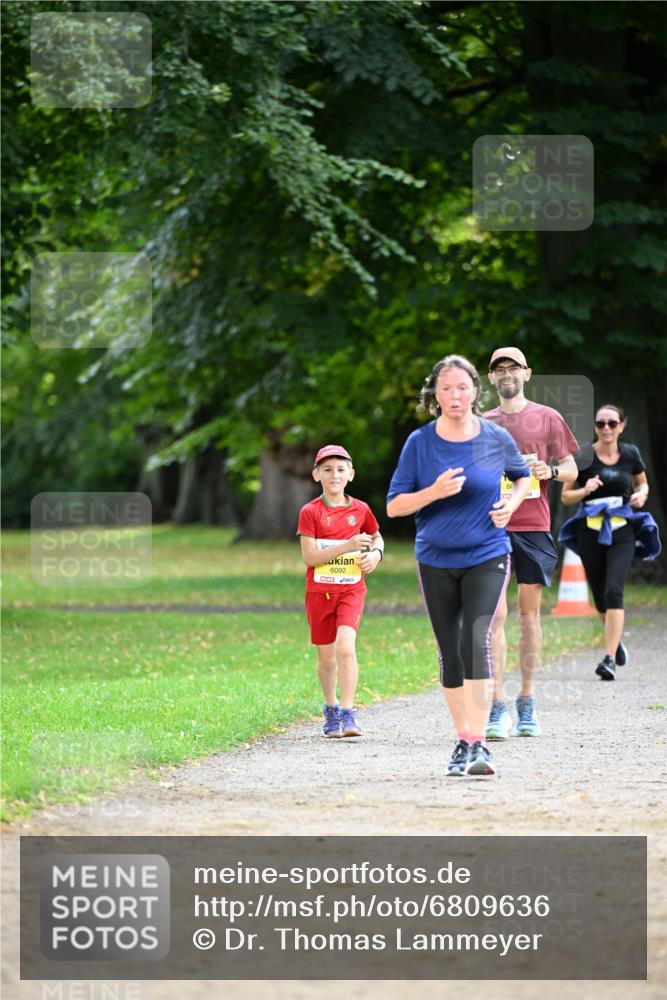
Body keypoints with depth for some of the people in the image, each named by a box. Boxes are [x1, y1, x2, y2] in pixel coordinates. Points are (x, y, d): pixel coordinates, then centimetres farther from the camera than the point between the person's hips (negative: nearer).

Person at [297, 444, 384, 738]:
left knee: (345, 647, -20)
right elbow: (309, 557, -13)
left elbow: (377, 538, 21)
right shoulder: (310, 512, -6)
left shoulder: (360, 510, 2)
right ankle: (330, 708, 32)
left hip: (351, 589, 0)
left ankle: (348, 713, -18)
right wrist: (347, 546, -22)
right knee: (327, 657, 9)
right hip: (319, 590, 0)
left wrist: (376, 553, -2)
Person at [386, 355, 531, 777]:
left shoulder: (497, 439, -2)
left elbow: (523, 476, 19)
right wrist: (434, 492, -20)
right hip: (436, 560, 2)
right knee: (450, 652, 8)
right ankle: (463, 740, 22)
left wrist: (512, 503, -2)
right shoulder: (420, 442, -4)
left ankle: (478, 744, -23)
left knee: (476, 639, -19)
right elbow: (394, 506, -3)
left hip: (487, 556, -2)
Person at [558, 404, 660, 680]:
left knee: (613, 592, -18)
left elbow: (642, 483, 19)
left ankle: (610, 659, -21)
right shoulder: (583, 457, -4)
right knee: (600, 598, 10)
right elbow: (565, 496, 2)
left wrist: (641, 494, -4)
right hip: (590, 532, 1)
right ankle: (616, 640, 40)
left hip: (622, 533, -1)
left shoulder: (630, 455, 1)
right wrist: (584, 491, -18)